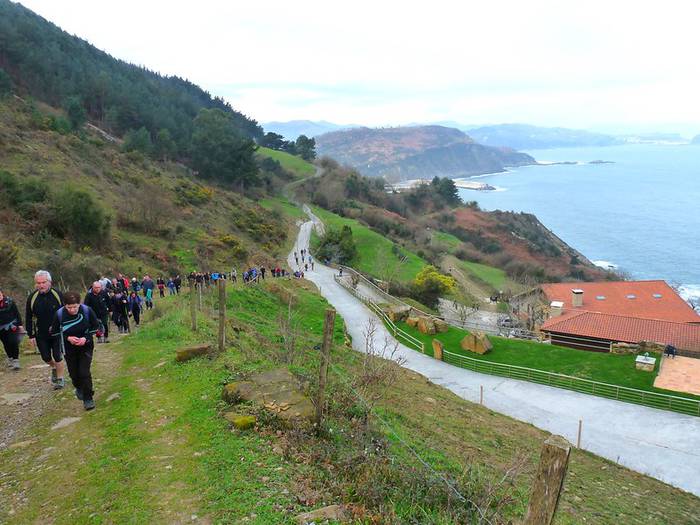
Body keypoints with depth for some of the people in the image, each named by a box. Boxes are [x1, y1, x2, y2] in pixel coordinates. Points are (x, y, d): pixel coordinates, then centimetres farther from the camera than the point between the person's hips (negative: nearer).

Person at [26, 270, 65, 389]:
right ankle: (54, 368, 42)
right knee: (46, 357, 10)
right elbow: (28, 318, 2)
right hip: (41, 335, 2)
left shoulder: (57, 294, -10)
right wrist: (31, 335, 0)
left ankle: (60, 379, 16)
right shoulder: (32, 297, -6)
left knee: (57, 357, 0)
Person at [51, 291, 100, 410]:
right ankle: (79, 388, 44)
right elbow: (54, 333, -4)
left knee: (84, 372, -10)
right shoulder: (59, 314, -18)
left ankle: (88, 398, 4)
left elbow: (96, 327, -4)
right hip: (69, 349, 1)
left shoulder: (87, 310, -19)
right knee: (74, 373, 10)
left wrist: (86, 338, -19)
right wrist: (67, 338, -20)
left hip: (86, 347, -1)